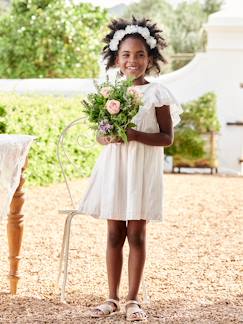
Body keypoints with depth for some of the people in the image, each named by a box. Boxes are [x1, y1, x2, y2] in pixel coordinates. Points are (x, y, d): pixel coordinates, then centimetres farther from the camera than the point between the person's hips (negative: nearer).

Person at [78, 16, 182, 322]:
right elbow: (101, 134, 14)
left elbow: (167, 137, -7)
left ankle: (132, 299, 9)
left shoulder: (156, 93, -5)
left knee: (136, 233, 1)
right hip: (113, 165, 3)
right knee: (114, 233, 7)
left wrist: (134, 134, -20)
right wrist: (105, 136, -10)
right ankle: (112, 298, 15)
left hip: (143, 167, -3)